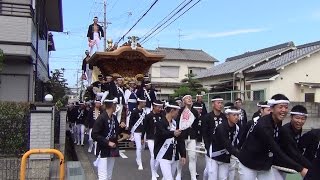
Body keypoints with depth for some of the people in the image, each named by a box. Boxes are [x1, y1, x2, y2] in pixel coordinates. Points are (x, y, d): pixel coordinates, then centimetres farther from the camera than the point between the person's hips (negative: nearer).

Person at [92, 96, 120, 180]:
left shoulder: (114, 117, 7)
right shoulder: (101, 118, -16)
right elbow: (94, 135, -20)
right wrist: (107, 142, -20)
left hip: (112, 151, 8)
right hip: (103, 152, -8)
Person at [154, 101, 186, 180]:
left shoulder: (175, 123, 9)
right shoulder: (160, 123, -12)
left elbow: (180, 140, 10)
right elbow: (162, 134, -32)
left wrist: (183, 155, 4)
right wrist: (173, 133, -52)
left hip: (174, 157, 7)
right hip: (164, 156, -7)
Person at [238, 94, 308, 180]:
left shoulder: (278, 123, -2)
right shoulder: (263, 125, -29)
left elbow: (276, 149, 4)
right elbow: (277, 151, -31)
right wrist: (300, 169, -31)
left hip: (265, 166, 7)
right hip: (248, 165, -7)